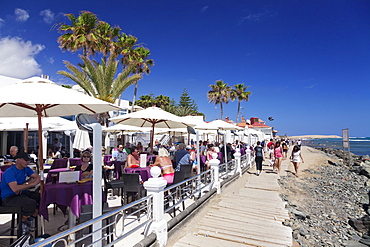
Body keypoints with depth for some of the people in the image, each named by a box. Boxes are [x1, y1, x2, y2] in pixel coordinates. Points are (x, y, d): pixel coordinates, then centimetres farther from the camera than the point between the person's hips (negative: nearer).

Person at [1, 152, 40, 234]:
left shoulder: (26, 169, 3)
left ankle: (30, 220, 5)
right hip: (9, 198, -8)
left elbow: (37, 178, -1)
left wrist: (25, 184, -17)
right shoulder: (10, 172, -20)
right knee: (31, 203, -32)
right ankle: (23, 222, -2)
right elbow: (15, 189, -32)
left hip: (22, 193, 8)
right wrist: (31, 184, -26)